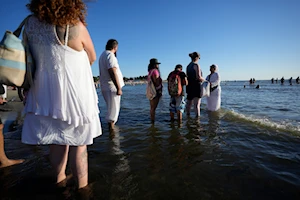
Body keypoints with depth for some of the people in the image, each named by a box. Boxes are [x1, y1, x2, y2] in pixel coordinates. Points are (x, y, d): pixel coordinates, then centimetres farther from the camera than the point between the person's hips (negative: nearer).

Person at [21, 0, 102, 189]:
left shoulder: (31, 24, 1)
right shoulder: (76, 26, -13)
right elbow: (92, 58, 1)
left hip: (45, 93, 5)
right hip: (74, 93, -5)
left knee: (56, 142, 20)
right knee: (78, 144, 8)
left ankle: (59, 179, 38)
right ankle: (82, 187, 21)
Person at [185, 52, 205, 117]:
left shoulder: (188, 66, 11)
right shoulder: (196, 65, -11)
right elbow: (199, 77, -17)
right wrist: (204, 80, 0)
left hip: (189, 86, 8)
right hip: (196, 86, -8)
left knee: (189, 102, 18)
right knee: (197, 103, -5)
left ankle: (188, 114, 30)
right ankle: (198, 116, -3)